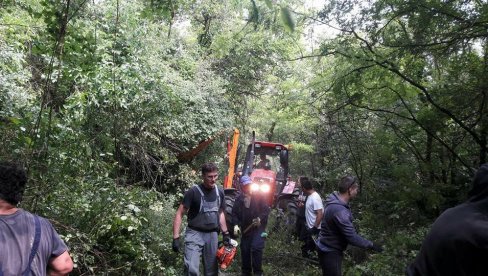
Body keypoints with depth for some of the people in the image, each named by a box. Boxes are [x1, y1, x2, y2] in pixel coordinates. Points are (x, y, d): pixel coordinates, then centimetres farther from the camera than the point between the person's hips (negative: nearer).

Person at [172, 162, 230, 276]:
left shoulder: (220, 192, 4)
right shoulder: (193, 191, -13)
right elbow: (180, 213, -11)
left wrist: (225, 233, 13)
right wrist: (176, 238, -17)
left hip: (212, 235, 5)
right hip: (195, 234, -5)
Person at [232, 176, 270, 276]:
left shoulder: (259, 196, -4)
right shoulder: (239, 199, 5)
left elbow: (266, 209, -6)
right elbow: (234, 213, 8)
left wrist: (260, 219, -21)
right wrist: (236, 224, -7)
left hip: (258, 227, -4)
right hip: (245, 229, 4)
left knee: (256, 248, -14)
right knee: (244, 250, 8)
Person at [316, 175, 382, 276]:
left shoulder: (335, 201, 0)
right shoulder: (339, 211, -33)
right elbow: (351, 237, -29)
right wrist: (371, 245, -17)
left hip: (330, 248, 10)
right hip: (330, 252, -10)